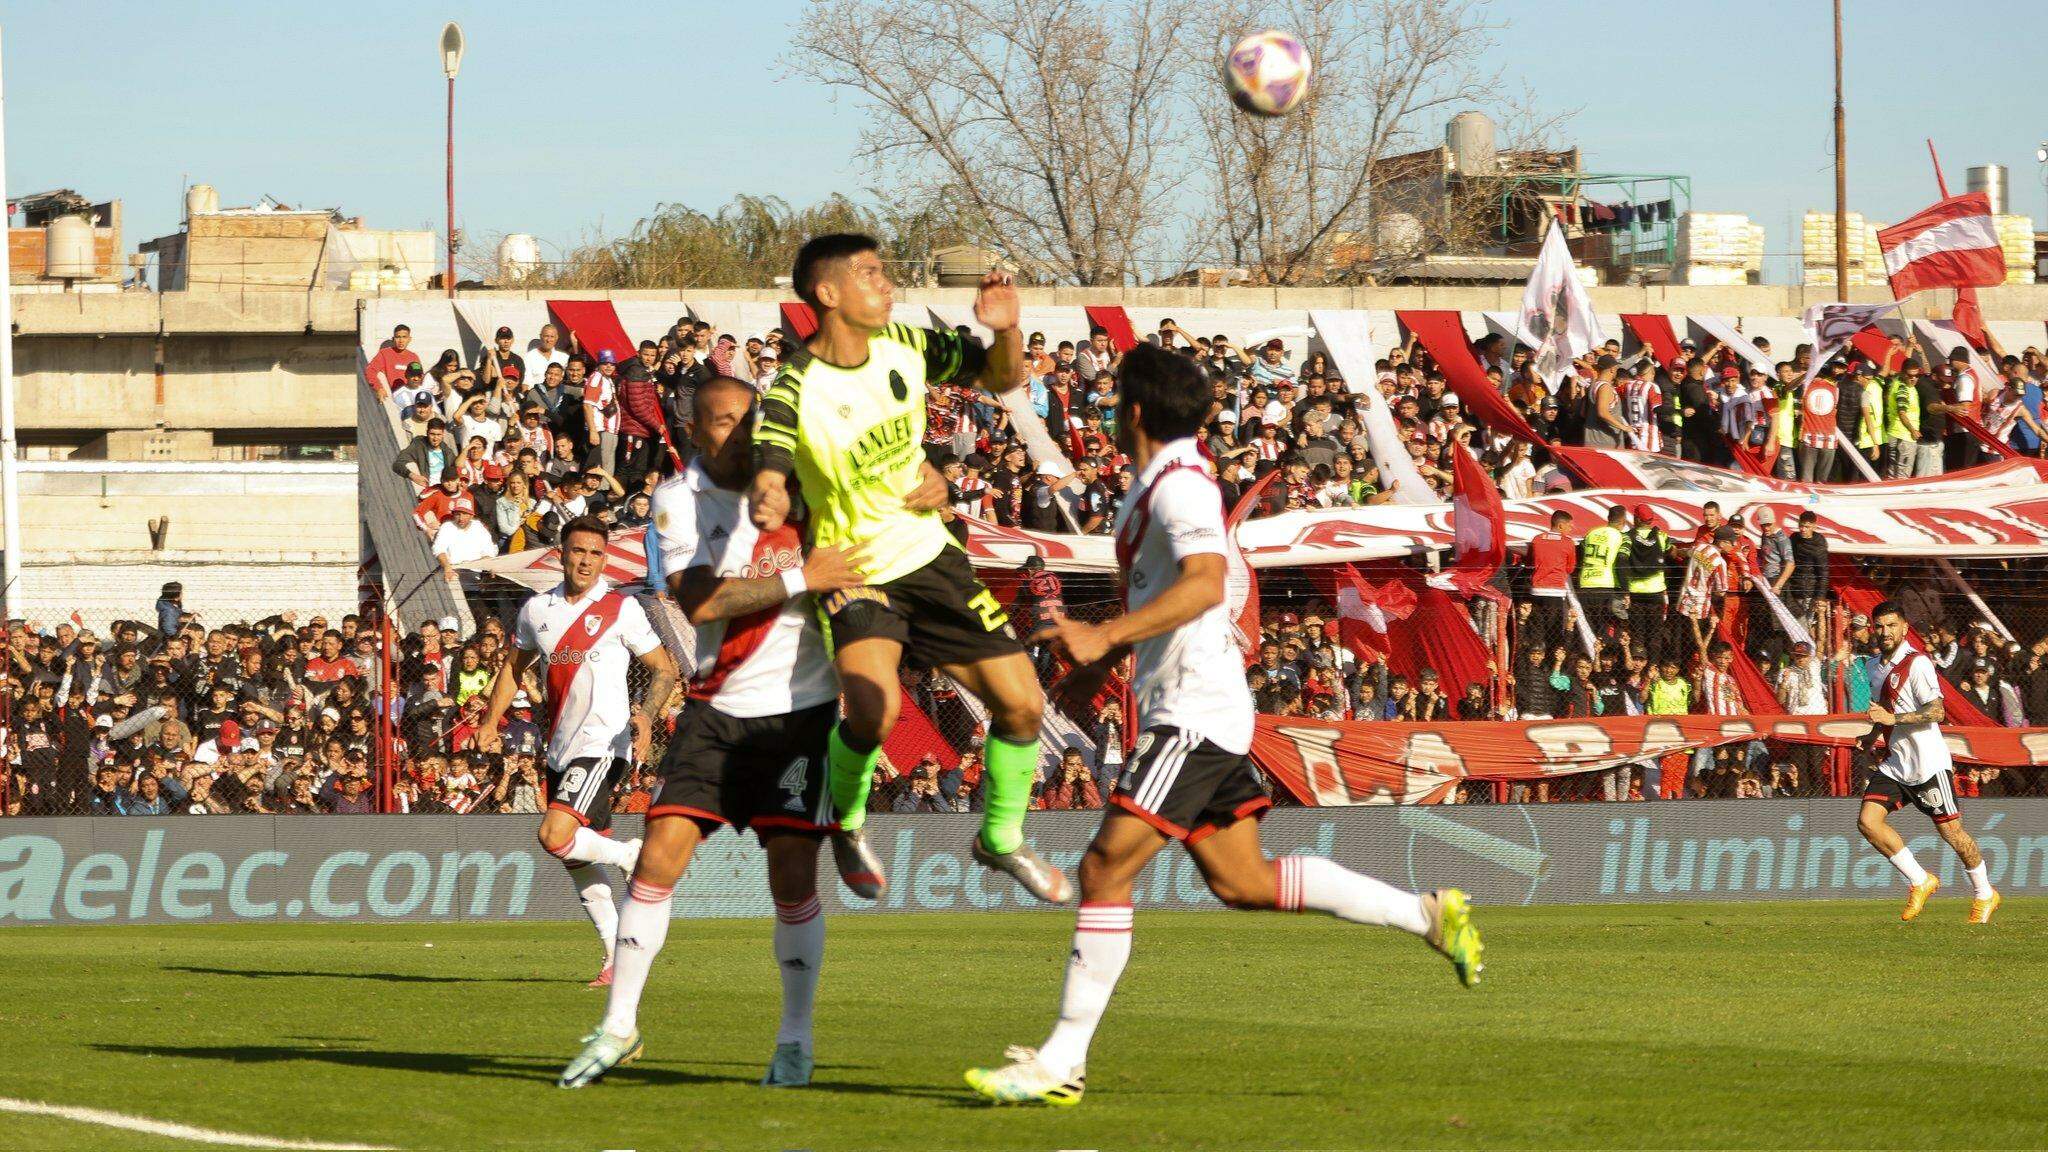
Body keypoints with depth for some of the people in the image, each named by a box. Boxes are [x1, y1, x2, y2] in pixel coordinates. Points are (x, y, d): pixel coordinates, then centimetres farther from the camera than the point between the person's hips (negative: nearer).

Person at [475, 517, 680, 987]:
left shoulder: (622, 609, -4)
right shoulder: (537, 610, 11)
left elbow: (664, 669, -1)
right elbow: (515, 666, 25)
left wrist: (645, 713, -19)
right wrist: (491, 721, 14)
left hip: (603, 743, -7)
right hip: (561, 750, 7)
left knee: (554, 836, -23)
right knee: (576, 861, 8)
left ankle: (632, 855, 2)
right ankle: (616, 956, 17)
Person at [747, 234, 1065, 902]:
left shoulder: (906, 346, -4)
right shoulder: (795, 391, -21)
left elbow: (1002, 378, 9)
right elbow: (769, 478, -31)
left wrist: (1006, 330, -13)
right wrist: (765, 506, -56)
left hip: (930, 555, 6)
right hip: (856, 574, -6)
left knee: (1022, 704, 3)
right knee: (875, 710, -30)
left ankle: (1001, 841, 29)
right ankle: (847, 818, 2)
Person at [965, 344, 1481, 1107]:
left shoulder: (1180, 486, -15)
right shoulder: (1156, 486, 17)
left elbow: (1205, 584, -30)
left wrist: (1107, 636, -33)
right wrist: (1103, 655, 22)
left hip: (1194, 716, -10)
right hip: (1189, 709, 10)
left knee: (1105, 868, -12)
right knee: (1243, 882, 12)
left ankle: (1061, 1063, -12)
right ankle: (1429, 915, 16)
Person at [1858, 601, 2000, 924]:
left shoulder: (1917, 663, -13)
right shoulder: (1879, 667, 12)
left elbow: (1936, 712, -22)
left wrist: (1893, 718, -29)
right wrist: (1874, 735, 19)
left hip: (1927, 761, -7)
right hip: (1894, 761, 7)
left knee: (1949, 828, 1)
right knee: (1867, 820, -9)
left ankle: (1984, 894, 21)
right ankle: (1920, 882, 3)